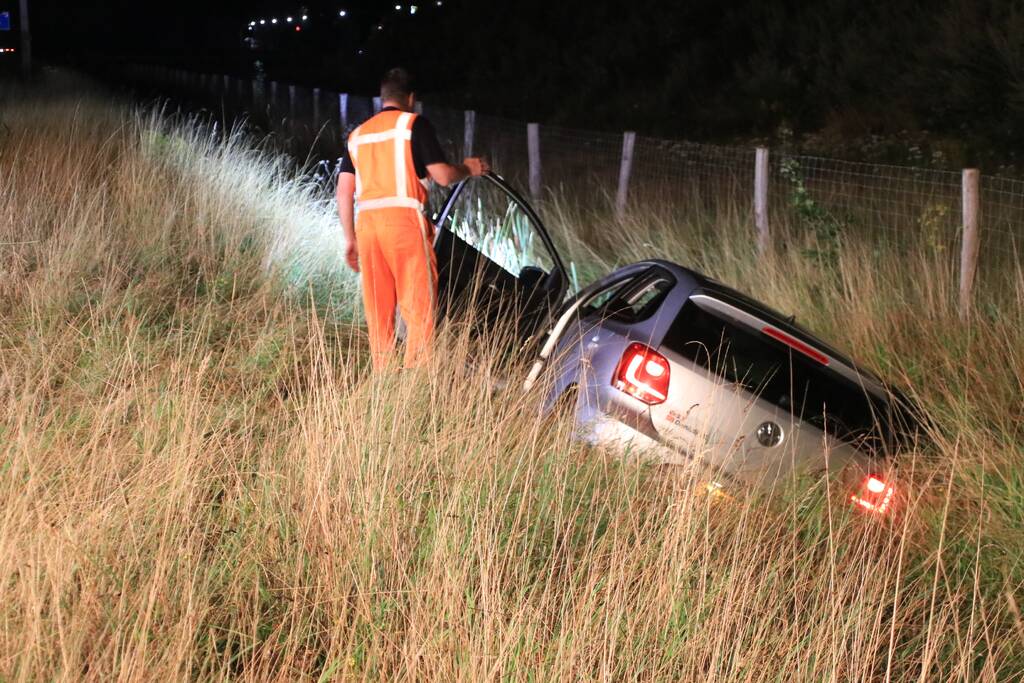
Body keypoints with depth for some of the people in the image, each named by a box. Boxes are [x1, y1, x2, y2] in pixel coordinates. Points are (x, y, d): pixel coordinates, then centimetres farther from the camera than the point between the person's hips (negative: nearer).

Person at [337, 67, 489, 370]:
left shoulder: (358, 134, 19)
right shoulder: (414, 124, 3)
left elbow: (344, 191, 14)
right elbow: (442, 176, -4)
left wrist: (350, 238, 19)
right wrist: (469, 168, 15)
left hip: (366, 223, 5)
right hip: (404, 220, -5)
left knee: (378, 312, 9)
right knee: (419, 310, -3)